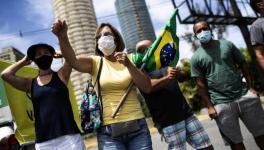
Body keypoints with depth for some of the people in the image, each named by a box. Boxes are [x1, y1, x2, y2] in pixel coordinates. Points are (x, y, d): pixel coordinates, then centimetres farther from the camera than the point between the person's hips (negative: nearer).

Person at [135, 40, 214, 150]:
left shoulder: (165, 64, 19)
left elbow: (184, 77, 23)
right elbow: (148, 86, -19)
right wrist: (167, 78, -33)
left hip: (186, 114, 7)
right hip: (168, 120, -6)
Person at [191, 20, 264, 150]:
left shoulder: (227, 44, 7)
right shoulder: (196, 57, 0)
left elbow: (242, 65, 9)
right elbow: (201, 84, -2)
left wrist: (250, 87, -1)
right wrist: (210, 106, -7)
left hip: (245, 96, 3)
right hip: (221, 104, -2)